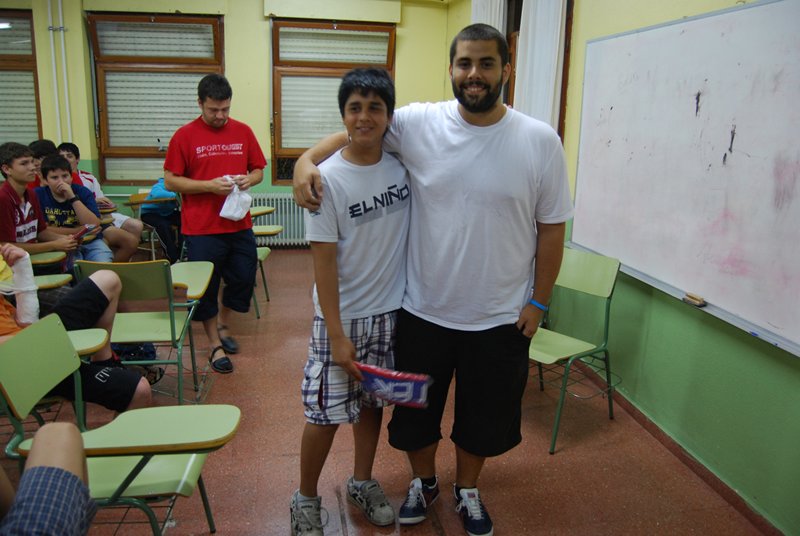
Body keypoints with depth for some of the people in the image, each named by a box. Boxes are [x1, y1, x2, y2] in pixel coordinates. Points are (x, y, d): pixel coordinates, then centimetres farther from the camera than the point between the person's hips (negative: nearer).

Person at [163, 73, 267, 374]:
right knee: (206, 288, 6)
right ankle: (215, 345, 23)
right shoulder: (185, 136, -5)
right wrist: (209, 185, -17)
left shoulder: (243, 132, 5)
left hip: (240, 225, 4)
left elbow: (258, 170, 13)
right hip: (202, 228, -3)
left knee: (244, 280, 13)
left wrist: (249, 180, -11)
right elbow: (170, 181, -5)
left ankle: (222, 327, 38)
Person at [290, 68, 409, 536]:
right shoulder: (327, 179, -14)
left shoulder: (403, 164, -3)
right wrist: (337, 335, -15)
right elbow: (324, 261, -14)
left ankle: (362, 482, 40)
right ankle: (306, 499, 28)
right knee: (327, 414, 4)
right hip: (342, 316, -4)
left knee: (373, 401, 18)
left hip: (391, 310, 4)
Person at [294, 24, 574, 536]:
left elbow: (552, 227, -3)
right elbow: (355, 129, 5)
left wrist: (538, 301, -2)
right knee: (416, 407, 19)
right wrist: (307, 159, -13)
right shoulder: (418, 123, -8)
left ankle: (468, 490, 47)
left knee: (483, 414, 19)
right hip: (423, 310, 1)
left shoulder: (540, 140, -9)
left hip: (500, 317, 0)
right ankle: (424, 481, 48)